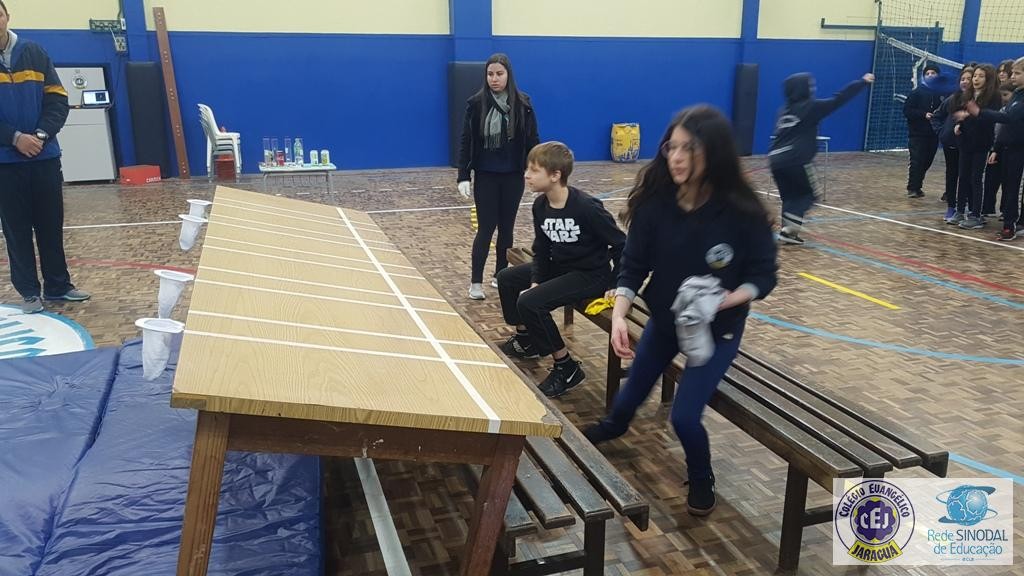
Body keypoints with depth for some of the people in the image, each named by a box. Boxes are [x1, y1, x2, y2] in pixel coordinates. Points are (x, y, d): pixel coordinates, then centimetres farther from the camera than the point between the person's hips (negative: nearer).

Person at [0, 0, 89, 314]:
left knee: (51, 225, 8)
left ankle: (58, 285, 20)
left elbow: (57, 99, 4)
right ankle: (29, 291, 13)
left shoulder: (34, 53, 5)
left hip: (44, 157, 2)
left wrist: (42, 134, -11)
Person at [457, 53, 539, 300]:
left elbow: (532, 141, 2)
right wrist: (463, 177, -8)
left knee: (506, 227, 10)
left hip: (513, 177, 2)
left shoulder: (522, 104, -2)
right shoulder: (476, 103, -5)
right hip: (486, 176, -2)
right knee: (486, 228, -1)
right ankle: (476, 282, 8)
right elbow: (466, 142, -3)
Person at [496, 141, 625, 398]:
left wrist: (614, 287, -16)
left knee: (529, 303, -24)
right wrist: (536, 283, -8)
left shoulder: (586, 207, -25)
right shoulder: (540, 205, -3)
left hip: (591, 274, -9)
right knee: (507, 278, 13)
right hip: (560, 266, 9)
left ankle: (566, 367, -10)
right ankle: (526, 338, 32)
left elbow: (622, 246, -17)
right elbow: (541, 251, 5)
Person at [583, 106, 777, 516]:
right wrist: (619, 315, -32)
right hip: (664, 317, 3)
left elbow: (764, 275, -16)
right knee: (632, 395, 20)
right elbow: (633, 265, -17)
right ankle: (614, 425, 59)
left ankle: (701, 479, 25)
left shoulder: (742, 212, -26)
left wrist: (725, 300, -34)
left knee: (684, 416, -9)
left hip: (718, 328, -3)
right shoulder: (655, 201, -20)